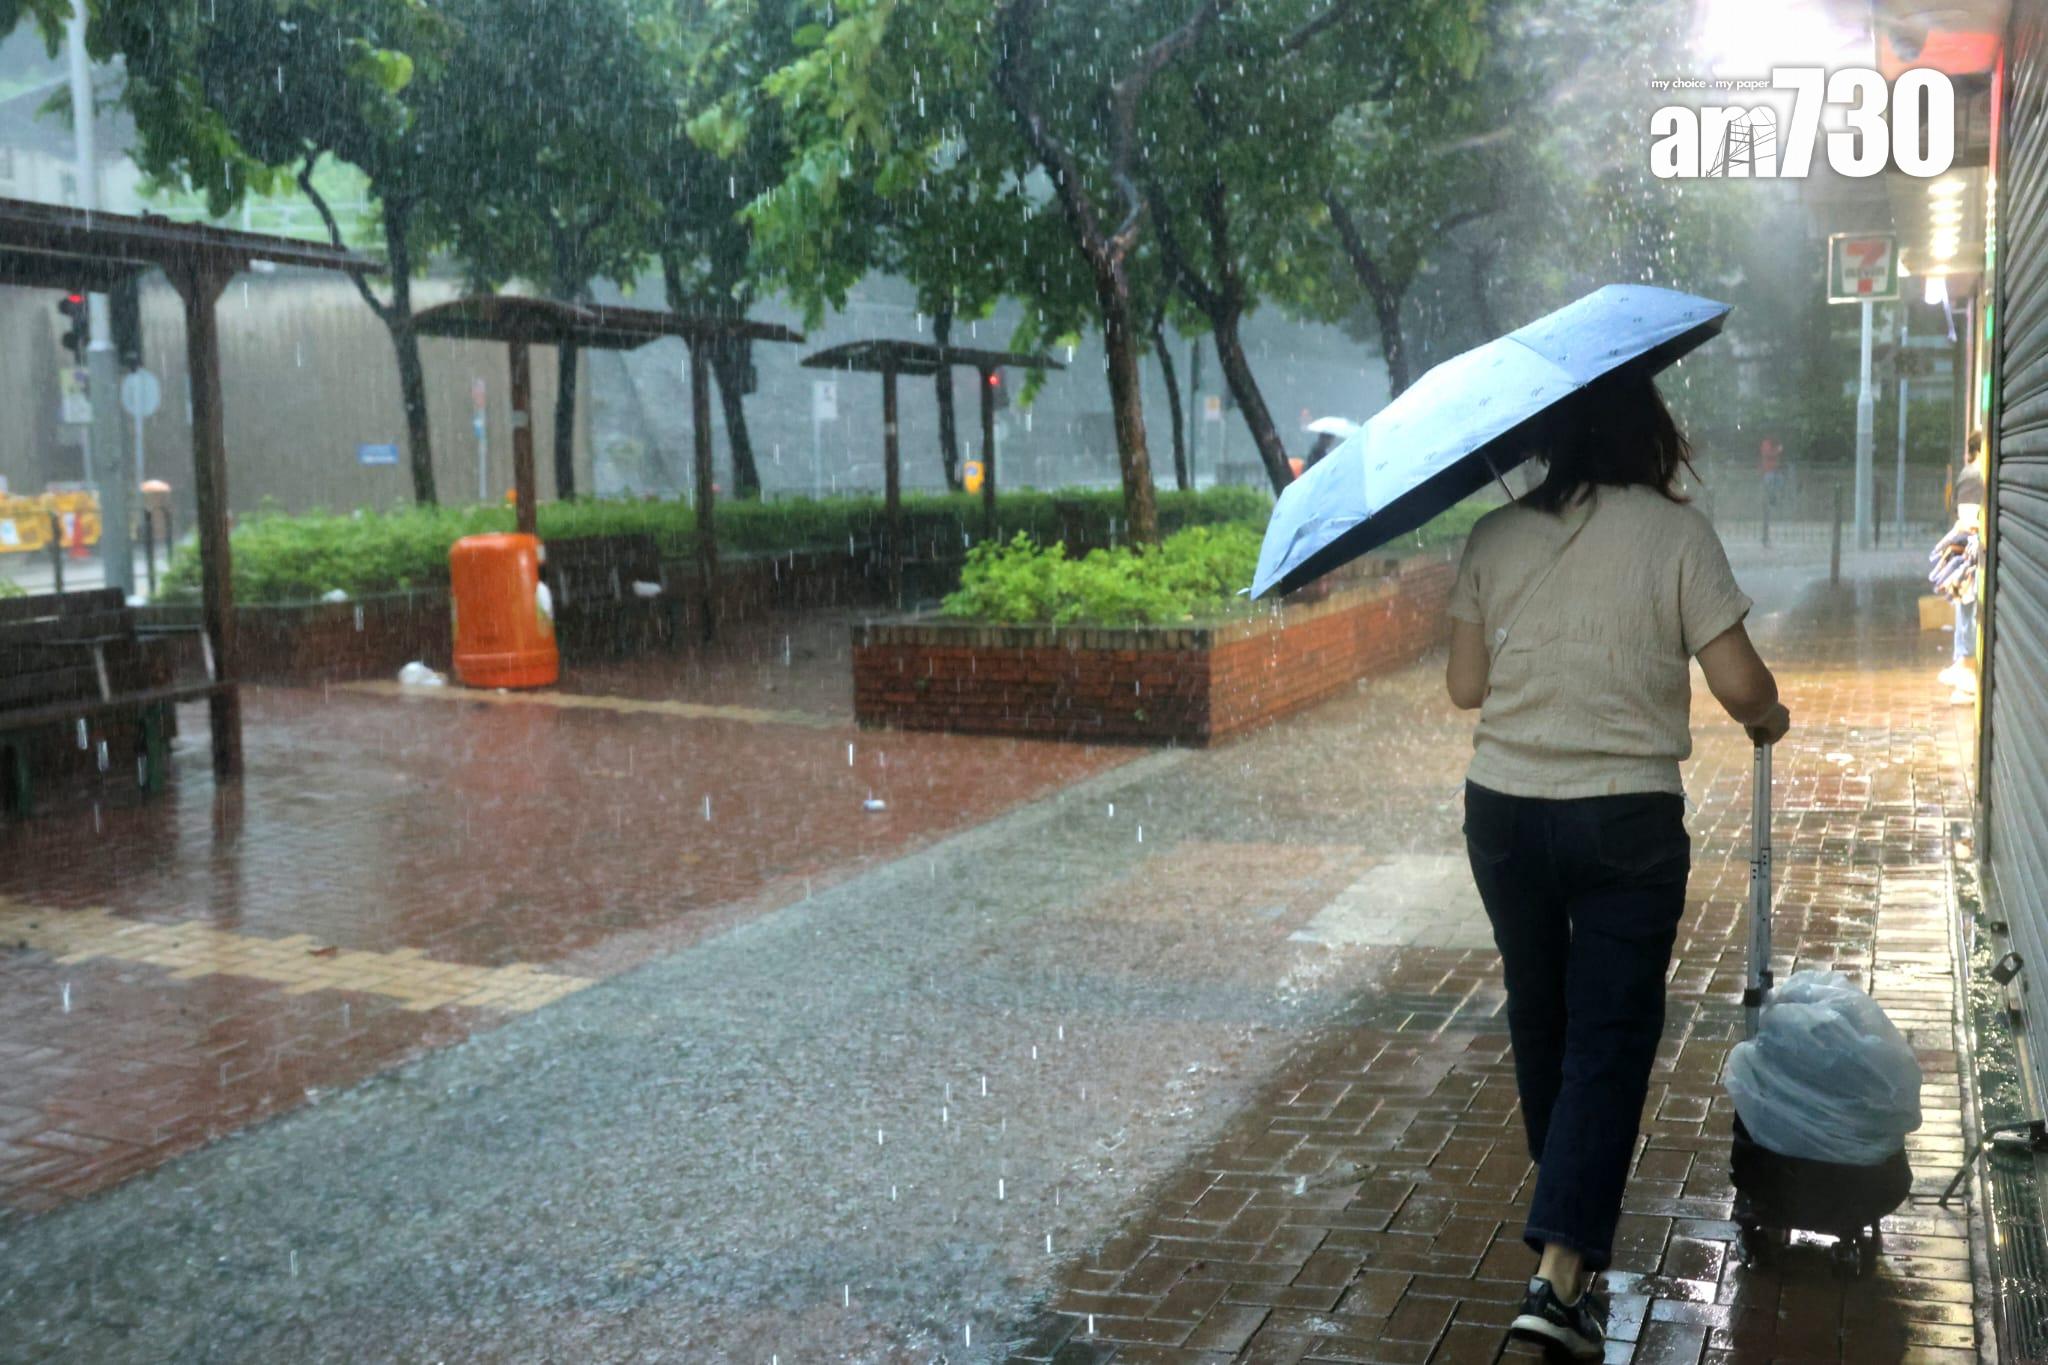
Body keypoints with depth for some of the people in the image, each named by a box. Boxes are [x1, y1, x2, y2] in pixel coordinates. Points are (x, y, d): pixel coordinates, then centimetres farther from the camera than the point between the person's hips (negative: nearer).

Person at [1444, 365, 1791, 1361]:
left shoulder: (1495, 538, -2)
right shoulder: (1675, 534, -9)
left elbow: (1465, 686, 2)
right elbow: (1740, 687, -11)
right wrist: (1768, 718, 11)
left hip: (1503, 812, 3)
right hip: (1626, 820, -3)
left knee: (1538, 1010, 21)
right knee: (1610, 1034, 2)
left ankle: (1567, 1188, 43)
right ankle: (1563, 1271, -6)